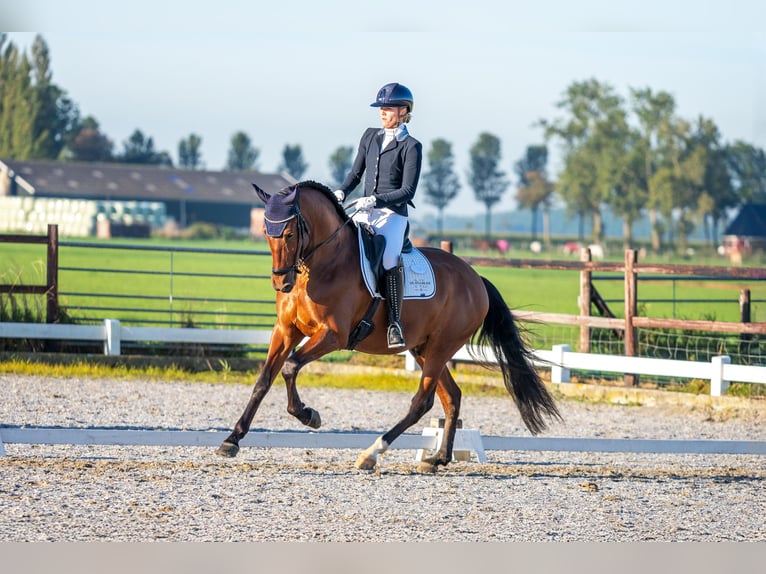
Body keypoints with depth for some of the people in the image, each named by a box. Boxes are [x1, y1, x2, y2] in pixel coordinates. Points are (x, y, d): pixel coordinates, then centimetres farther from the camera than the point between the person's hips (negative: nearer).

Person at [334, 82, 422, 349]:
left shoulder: (411, 147, -4)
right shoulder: (370, 136, 13)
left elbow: (407, 191, -10)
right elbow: (356, 172, 20)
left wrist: (376, 199, -21)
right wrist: (341, 192, 1)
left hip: (393, 214, -6)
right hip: (365, 211, 6)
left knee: (389, 258, -30)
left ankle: (395, 322, -27)